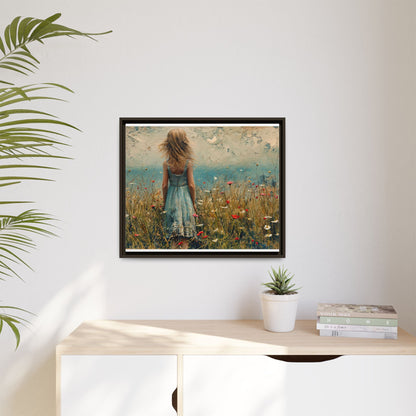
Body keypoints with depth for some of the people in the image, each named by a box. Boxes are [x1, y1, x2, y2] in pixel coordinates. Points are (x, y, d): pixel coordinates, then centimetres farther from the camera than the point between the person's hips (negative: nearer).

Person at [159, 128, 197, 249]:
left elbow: (164, 185, -3)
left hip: (172, 198, 2)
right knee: (186, 230, 8)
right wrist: (193, 202, 3)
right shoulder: (188, 163, -12)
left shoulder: (166, 163, -8)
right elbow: (191, 185, -9)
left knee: (173, 234, 11)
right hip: (185, 198, -2)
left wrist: (164, 201, 10)